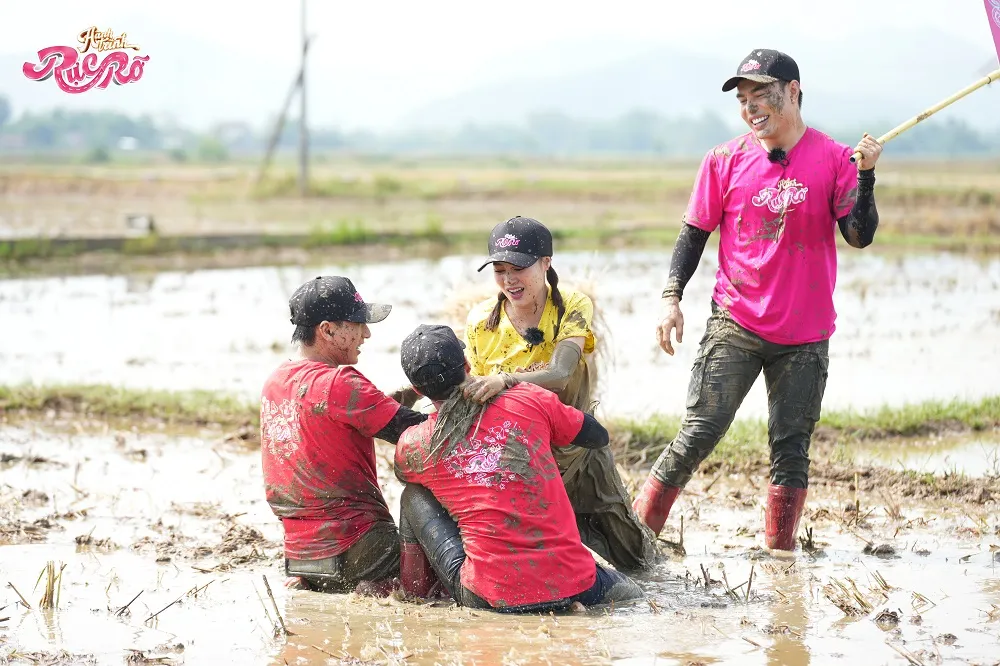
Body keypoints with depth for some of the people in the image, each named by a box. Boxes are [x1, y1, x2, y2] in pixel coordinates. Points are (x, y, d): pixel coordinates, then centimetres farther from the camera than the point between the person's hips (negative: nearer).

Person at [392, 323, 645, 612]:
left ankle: (413, 596, 23)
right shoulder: (528, 399, 3)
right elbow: (599, 436, 22)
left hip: (490, 599, -2)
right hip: (574, 588, 2)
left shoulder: (413, 447, 3)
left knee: (414, 497, 20)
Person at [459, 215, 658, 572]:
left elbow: (560, 374, -33)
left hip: (572, 446, 0)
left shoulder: (573, 307, -16)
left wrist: (504, 380, -51)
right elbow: (476, 396, -4)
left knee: (634, 556, 6)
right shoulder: (480, 322, -9)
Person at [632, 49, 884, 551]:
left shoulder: (834, 159, -1)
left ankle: (779, 552, 13)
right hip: (735, 326, 0)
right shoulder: (724, 161, 1)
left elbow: (860, 237, -8)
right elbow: (694, 233, 6)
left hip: (805, 336, 1)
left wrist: (866, 176, -21)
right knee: (698, 434, -8)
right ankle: (638, 532, -3)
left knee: (791, 448, 4)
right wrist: (671, 297, -4)